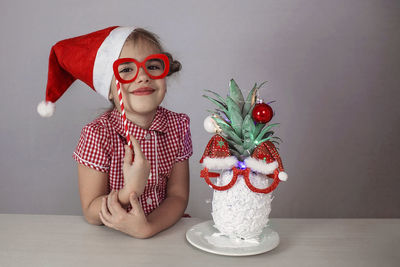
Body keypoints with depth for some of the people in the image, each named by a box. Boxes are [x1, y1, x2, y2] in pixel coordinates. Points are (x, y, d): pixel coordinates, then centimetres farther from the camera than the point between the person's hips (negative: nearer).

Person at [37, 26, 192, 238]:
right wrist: (131, 191, -30)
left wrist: (147, 227, -24)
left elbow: (178, 196, -6)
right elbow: (91, 215, -12)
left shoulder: (178, 126, -5)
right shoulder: (97, 134, -13)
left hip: (164, 231, 4)